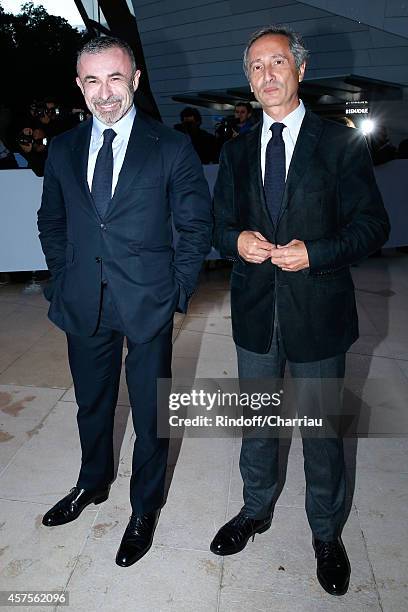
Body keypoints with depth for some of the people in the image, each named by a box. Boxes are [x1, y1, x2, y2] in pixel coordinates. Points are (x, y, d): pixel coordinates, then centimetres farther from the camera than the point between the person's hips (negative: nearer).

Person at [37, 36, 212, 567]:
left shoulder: (172, 147, -4)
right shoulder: (62, 149, 7)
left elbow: (197, 225, -1)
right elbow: (51, 222, 16)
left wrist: (178, 289, -6)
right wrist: (64, 278, 7)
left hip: (148, 305, -3)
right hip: (83, 305, 4)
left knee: (150, 413, 11)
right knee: (92, 405, 21)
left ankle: (145, 508, 35)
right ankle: (93, 483, 49)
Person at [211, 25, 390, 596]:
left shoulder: (341, 143, -3)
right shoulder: (236, 151, 9)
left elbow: (373, 223, -5)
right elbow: (219, 224, 12)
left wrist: (315, 252, -20)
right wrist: (237, 240, -11)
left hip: (318, 312, -3)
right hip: (255, 312, 4)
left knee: (323, 429, 12)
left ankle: (326, 533, 37)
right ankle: (256, 510, 44)